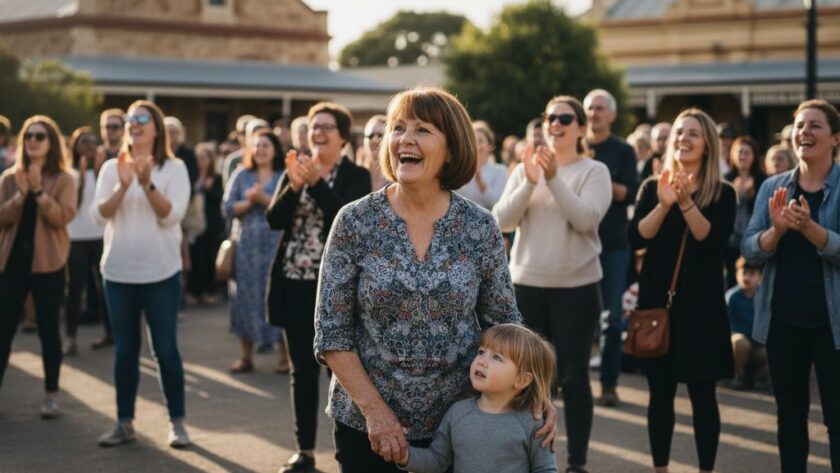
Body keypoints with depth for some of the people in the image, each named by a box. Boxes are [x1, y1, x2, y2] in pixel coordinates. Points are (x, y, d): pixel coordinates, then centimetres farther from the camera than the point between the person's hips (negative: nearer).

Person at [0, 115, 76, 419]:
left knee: (48, 328, 4)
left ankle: (51, 395, 12)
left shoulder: (63, 179, 0)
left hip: (47, 262, -2)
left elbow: (62, 217, -12)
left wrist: (39, 191, -22)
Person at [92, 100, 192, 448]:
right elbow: (99, 214, -4)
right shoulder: (111, 167, 5)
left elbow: (172, 216, -13)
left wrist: (147, 183, -25)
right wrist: (122, 186, -21)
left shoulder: (174, 168, -2)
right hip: (118, 271, 3)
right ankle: (124, 422, 16)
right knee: (125, 348, 8)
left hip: (161, 272, -3)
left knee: (165, 347, 1)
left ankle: (177, 421, 11)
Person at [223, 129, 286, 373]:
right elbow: (228, 207, 2)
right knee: (246, 297, 3)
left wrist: (264, 199, -17)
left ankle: (284, 355, 5)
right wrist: (249, 201, -13)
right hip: (246, 245, 3)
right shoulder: (241, 175, 10)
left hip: (276, 245, -3)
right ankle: (245, 355, 11)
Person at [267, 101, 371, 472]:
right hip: (295, 284, 4)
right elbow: (274, 219, -2)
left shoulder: (356, 176, -1)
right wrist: (294, 185, -17)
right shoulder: (294, 169, 10)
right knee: (303, 371, 9)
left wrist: (316, 181, -20)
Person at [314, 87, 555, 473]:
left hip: (458, 423, 1)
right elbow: (331, 332, -5)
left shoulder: (481, 228, -3)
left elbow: (504, 325, 4)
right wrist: (374, 409, -13)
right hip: (367, 426, -1)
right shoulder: (355, 222, -6)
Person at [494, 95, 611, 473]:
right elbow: (503, 221, -4)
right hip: (526, 284, 3)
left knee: (573, 376, 3)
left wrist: (554, 178, -23)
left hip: (576, 287, -3)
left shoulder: (594, 171, -2)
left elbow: (586, 219, -17)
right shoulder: (524, 169, 7)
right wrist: (530, 182, -17)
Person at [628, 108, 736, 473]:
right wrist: (664, 205, -21)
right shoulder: (652, 187, 6)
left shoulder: (723, 193, 1)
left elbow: (714, 240, -14)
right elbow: (636, 239, -7)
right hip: (657, 299, 2)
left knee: (702, 393, 2)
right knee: (660, 391, 8)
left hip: (702, 304, -2)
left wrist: (686, 202, -24)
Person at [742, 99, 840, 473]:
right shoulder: (773, 187, 6)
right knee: (790, 414, 13)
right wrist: (777, 229, -19)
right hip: (782, 319, 4)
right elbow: (749, 250, 0)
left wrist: (810, 228, -30)